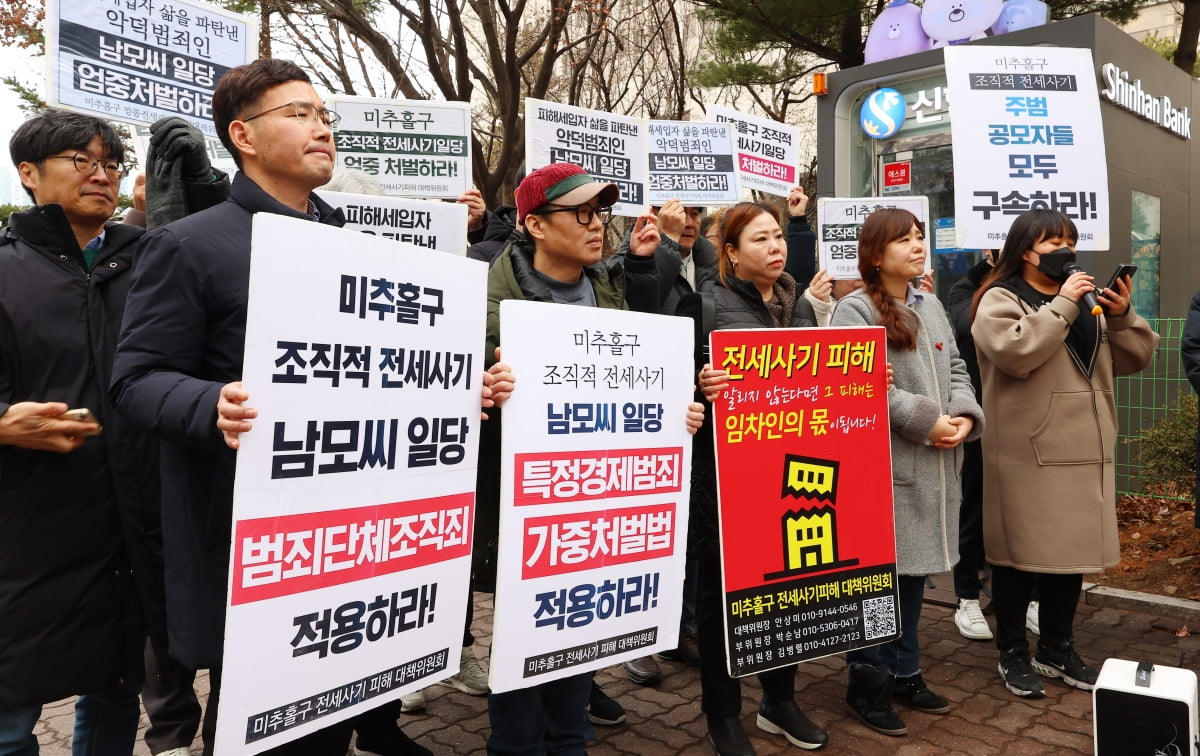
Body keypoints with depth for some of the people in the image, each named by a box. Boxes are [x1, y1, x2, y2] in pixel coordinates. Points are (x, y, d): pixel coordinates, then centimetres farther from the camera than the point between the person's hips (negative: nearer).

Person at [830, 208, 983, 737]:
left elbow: (955, 369, 15)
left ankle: (903, 672, 31)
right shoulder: (855, 309, -11)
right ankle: (867, 682, 17)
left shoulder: (930, 305, 14)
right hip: (882, 463, -8)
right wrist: (926, 421, -18)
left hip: (933, 464, 8)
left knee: (915, 568, 16)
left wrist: (965, 415, -4)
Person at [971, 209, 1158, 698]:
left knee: (1073, 550, 14)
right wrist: (1063, 305, -18)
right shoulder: (1001, 300, -5)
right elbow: (1016, 352, -23)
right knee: (1018, 553, 3)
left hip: (1083, 450, 7)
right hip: (1027, 453, -7)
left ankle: (1057, 650, 30)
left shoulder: (1087, 299, 17)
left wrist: (1122, 316, -3)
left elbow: (1134, 358, 14)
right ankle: (1012, 654, 18)